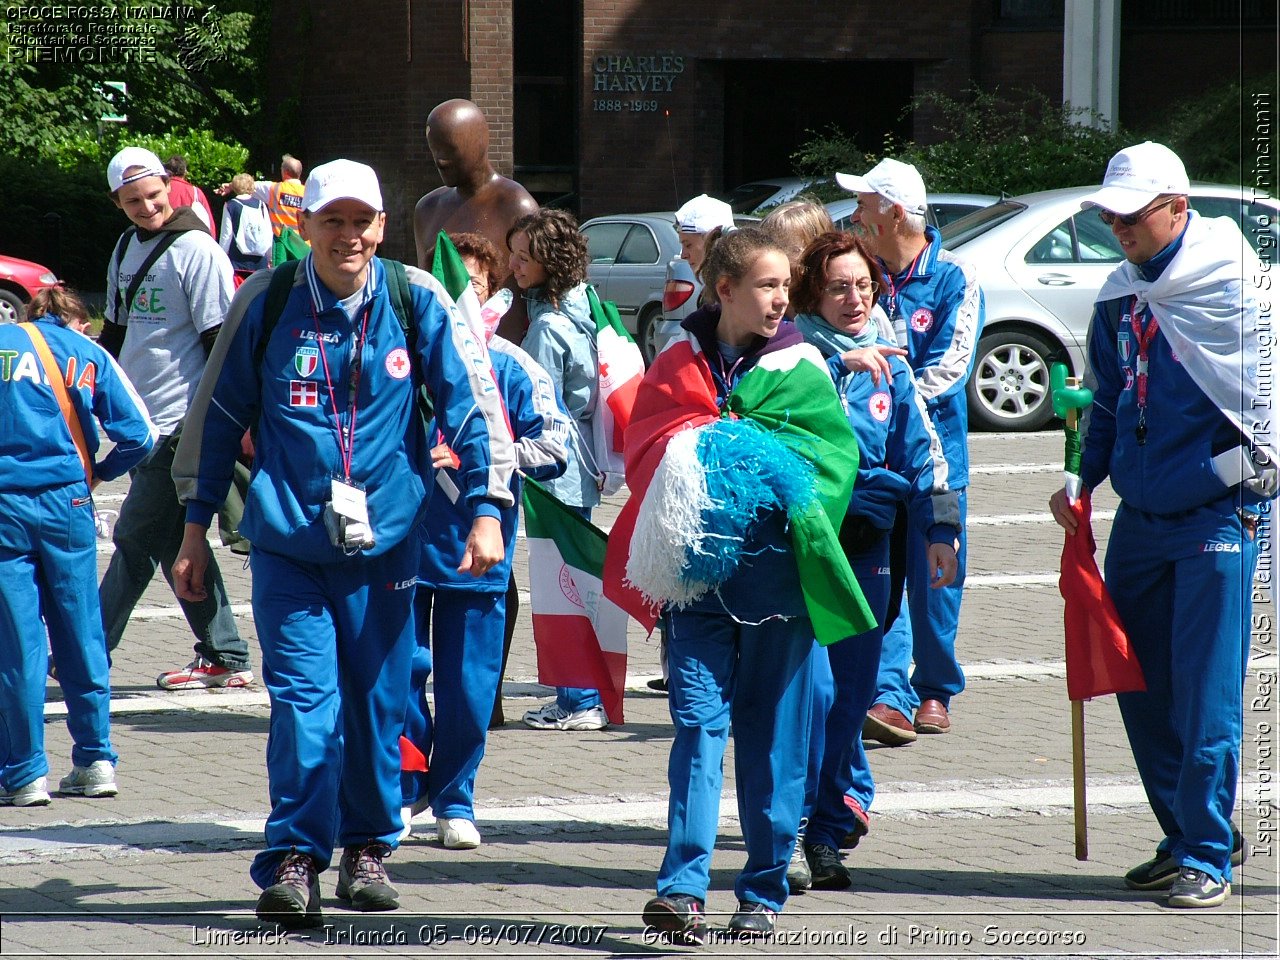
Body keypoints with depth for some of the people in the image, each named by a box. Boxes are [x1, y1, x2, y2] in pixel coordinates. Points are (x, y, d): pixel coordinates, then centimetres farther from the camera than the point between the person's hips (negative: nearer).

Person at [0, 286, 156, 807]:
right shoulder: (86, 353, 9)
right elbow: (139, 434, 2)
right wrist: (101, 471, 19)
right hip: (65, 501, 1)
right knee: (80, 633, 10)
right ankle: (96, 761, 13)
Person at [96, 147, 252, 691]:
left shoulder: (198, 252, -11)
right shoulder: (127, 249, 13)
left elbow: (222, 341, -13)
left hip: (179, 421, -9)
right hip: (141, 421, 9)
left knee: (135, 540, -5)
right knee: (175, 544, 9)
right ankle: (224, 657, 14)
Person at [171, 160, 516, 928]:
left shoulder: (417, 302, -2)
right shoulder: (266, 303, 0)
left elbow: (474, 403, 2)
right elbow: (218, 415, 10)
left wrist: (487, 509, -7)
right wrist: (196, 526, 11)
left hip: (384, 539, 1)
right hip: (287, 540, -1)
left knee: (378, 702, 8)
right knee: (304, 700, -11)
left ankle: (368, 849, 24)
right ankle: (295, 859, -7)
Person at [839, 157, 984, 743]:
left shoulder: (953, 278, -3)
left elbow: (950, 366, -9)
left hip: (935, 450, -2)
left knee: (934, 578, 6)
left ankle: (934, 691, 21)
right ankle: (890, 695, -11)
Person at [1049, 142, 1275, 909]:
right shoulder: (1119, 297, 11)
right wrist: (1082, 480, 9)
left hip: (1218, 512, -7)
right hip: (1141, 519, 7)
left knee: (1207, 694, -8)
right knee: (1142, 690, 10)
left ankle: (1208, 858, -2)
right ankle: (1189, 837, 23)